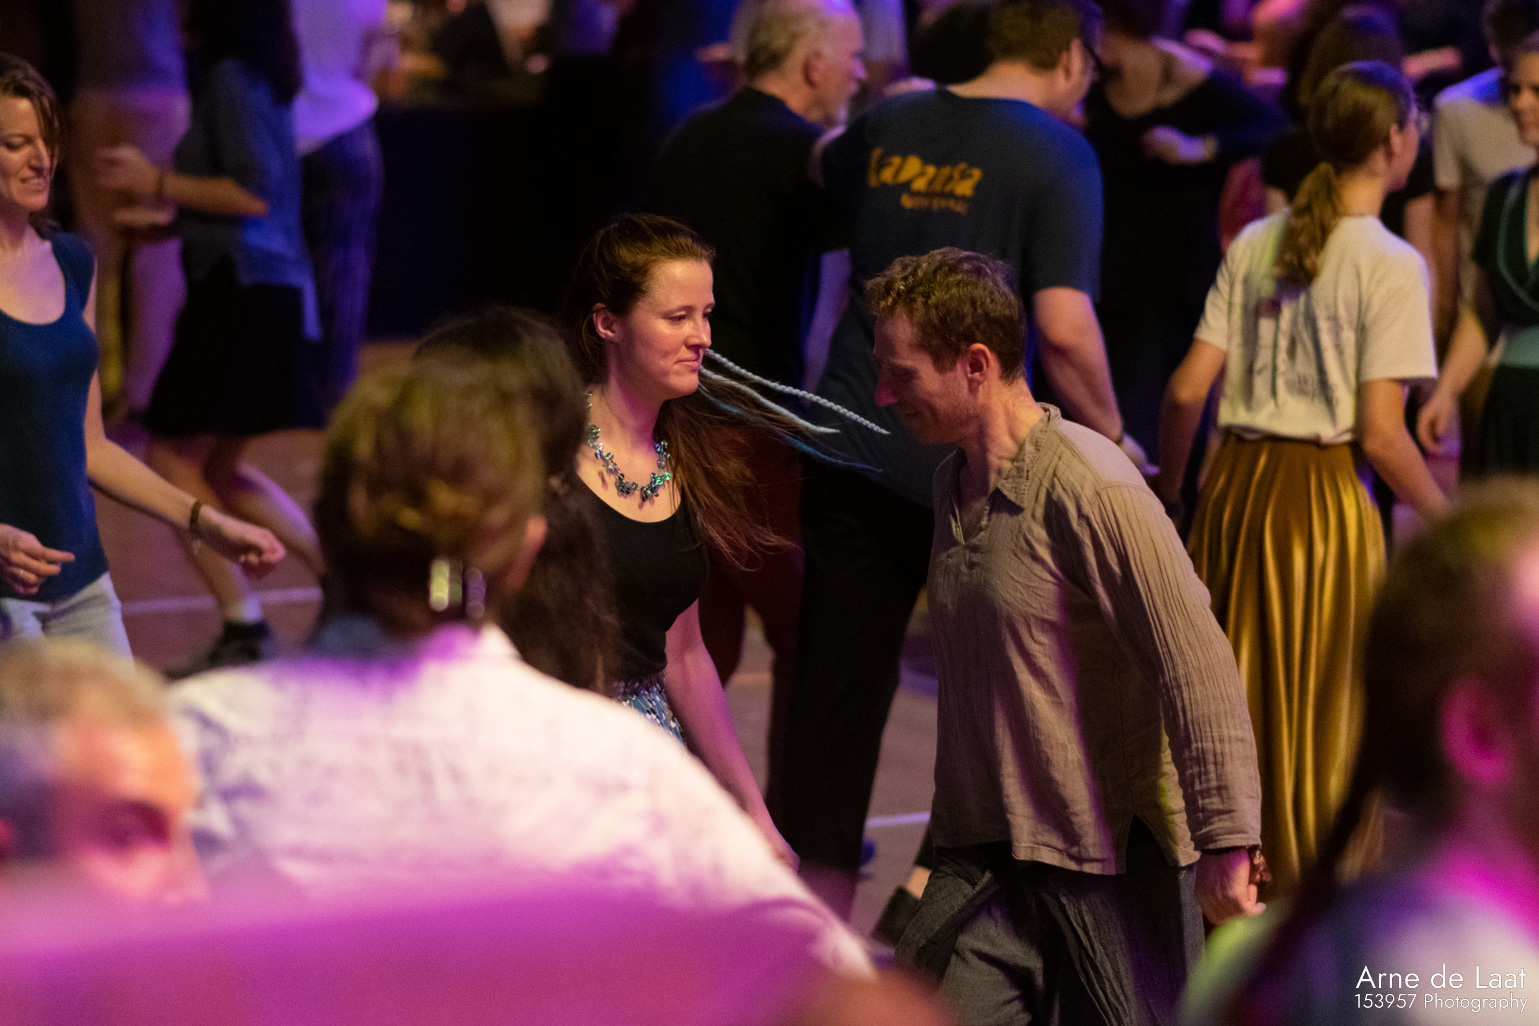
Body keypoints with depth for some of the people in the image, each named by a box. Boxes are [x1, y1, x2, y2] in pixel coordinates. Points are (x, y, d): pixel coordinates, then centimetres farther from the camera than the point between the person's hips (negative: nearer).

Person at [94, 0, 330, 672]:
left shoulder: (230, 77, -12)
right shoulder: (261, 76, 15)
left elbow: (255, 194, -19)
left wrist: (158, 182, -11)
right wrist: (171, 211, 25)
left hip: (244, 290, -10)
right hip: (269, 288, 10)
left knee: (173, 458, -5)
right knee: (221, 471, 17)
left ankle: (243, 626, -4)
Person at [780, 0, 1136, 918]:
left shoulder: (890, 127, 8)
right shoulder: (1056, 153, -9)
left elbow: (825, 167, 33)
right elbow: (1064, 325, -18)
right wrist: (1110, 432, -5)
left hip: (850, 454, 5)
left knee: (839, 685, 9)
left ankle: (821, 906, 15)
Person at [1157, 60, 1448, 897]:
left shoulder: (1253, 245, 4)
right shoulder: (1391, 263, -11)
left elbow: (1188, 389, 1)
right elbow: (1381, 434, -15)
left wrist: (1167, 484, 17)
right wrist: (1447, 521, -2)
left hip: (1236, 483, 5)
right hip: (1323, 492, -5)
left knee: (1229, 701, 16)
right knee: (1321, 711, 6)